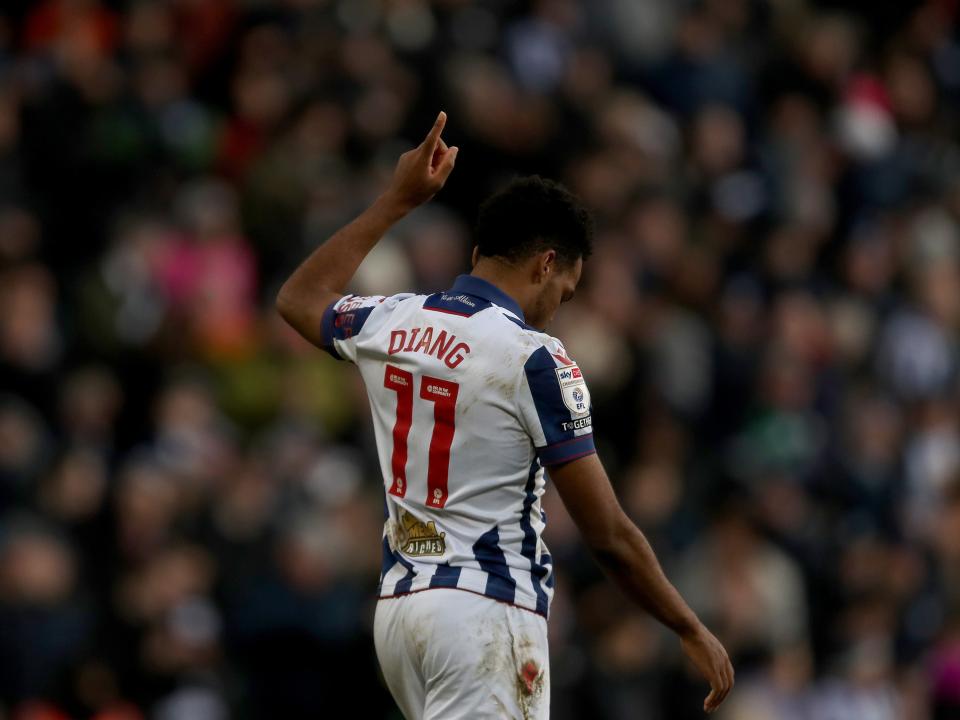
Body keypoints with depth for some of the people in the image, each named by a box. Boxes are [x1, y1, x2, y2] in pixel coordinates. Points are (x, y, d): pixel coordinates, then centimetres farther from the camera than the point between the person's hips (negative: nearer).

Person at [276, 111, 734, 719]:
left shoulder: (388, 325, 7)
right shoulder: (535, 359, -11)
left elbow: (300, 298, 34)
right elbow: (610, 536, -10)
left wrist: (397, 202, 37)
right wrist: (691, 630, 0)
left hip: (399, 602, 8)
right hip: (486, 609, -8)